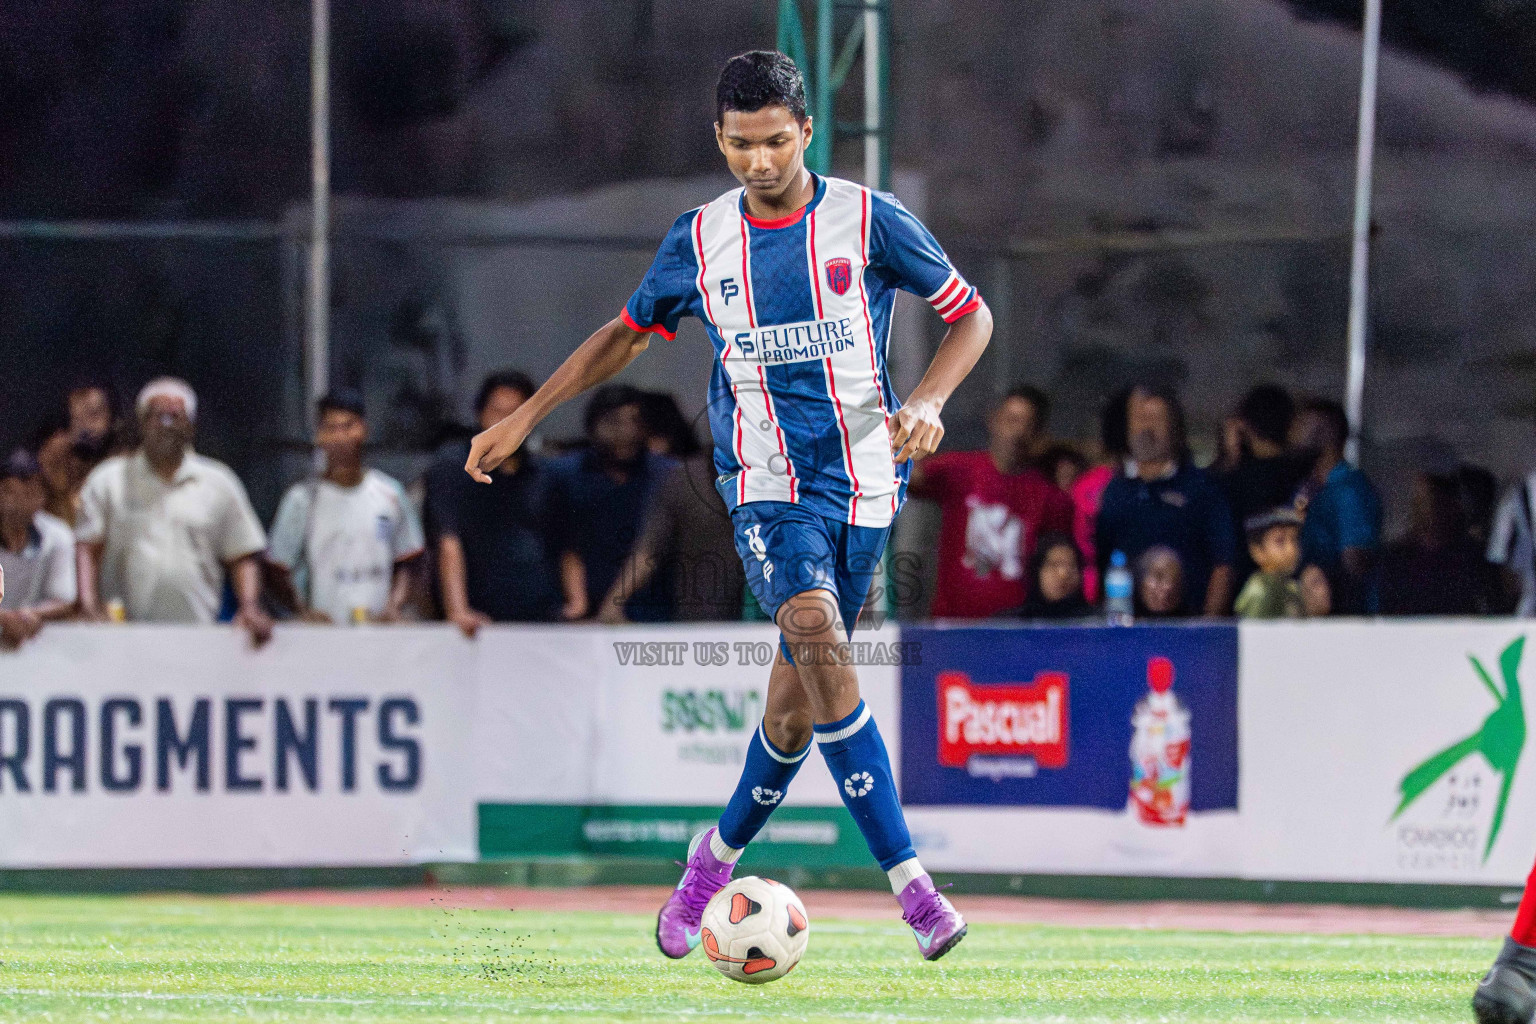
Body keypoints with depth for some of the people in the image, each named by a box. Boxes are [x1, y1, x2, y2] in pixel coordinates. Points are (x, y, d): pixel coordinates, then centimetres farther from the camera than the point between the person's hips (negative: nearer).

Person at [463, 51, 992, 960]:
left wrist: (926, 402, -12)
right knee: (816, 636, -26)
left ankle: (719, 855, 33)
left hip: (865, 477, 0)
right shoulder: (699, 242, 4)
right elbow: (628, 334, 21)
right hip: (766, 482, 0)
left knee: (801, 695, 4)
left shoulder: (870, 222, -2)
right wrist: (523, 421, 19)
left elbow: (972, 316, 5)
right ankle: (911, 883, -31)